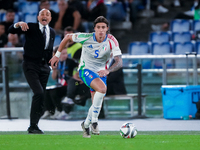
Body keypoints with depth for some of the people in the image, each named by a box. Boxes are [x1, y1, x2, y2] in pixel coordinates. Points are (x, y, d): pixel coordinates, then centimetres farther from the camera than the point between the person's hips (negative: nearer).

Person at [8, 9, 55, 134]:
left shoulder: (52, 32, 11)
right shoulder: (31, 28, -3)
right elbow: (11, 30, -13)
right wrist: (19, 24, -33)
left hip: (44, 67, 5)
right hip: (31, 66, -5)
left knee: (41, 98, 5)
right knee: (39, 93, -21)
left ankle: (33, 126, 14)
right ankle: (33, 125, -17)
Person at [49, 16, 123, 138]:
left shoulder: (112, 41, -18)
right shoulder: (86, 38, -20)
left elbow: (119, 63, -25)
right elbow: (68, 37, -2)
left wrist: (108, 70, -45)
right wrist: (57, 55, 3)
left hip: (100, 73, 4)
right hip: (86, 69, -4)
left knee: (97, 106, 4)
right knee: (102, 88, -33)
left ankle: (86, 124, 36)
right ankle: (94, 121, -21)